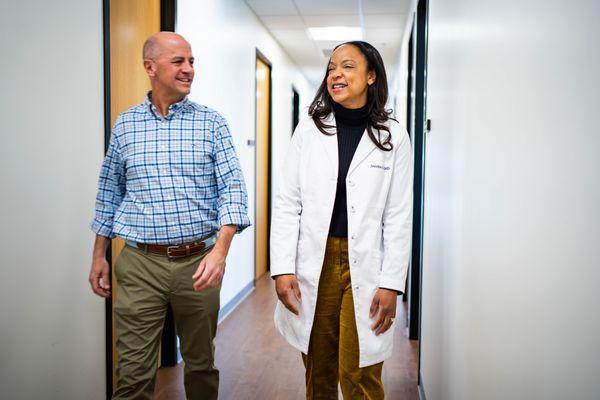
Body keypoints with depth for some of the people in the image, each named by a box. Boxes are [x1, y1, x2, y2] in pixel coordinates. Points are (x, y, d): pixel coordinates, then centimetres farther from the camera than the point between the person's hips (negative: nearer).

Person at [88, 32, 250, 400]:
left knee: (201, 362, 15)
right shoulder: (125, 125, 6)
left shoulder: (212, 123, 0)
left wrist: (221, 249, -21)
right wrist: (99, 256, 13)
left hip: (199, 261, 0)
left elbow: (232, 187, -7)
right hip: (140, 263, 1)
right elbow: (109, 193, 13)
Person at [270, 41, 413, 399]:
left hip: (365, 266, -1)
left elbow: (398, 217, -1)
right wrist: (283, 268, -5)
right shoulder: (310, 129, 3)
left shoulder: (394, 137, 0)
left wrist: (391, 283, -5)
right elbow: (287, 203, 2)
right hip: (314, 263, 2)